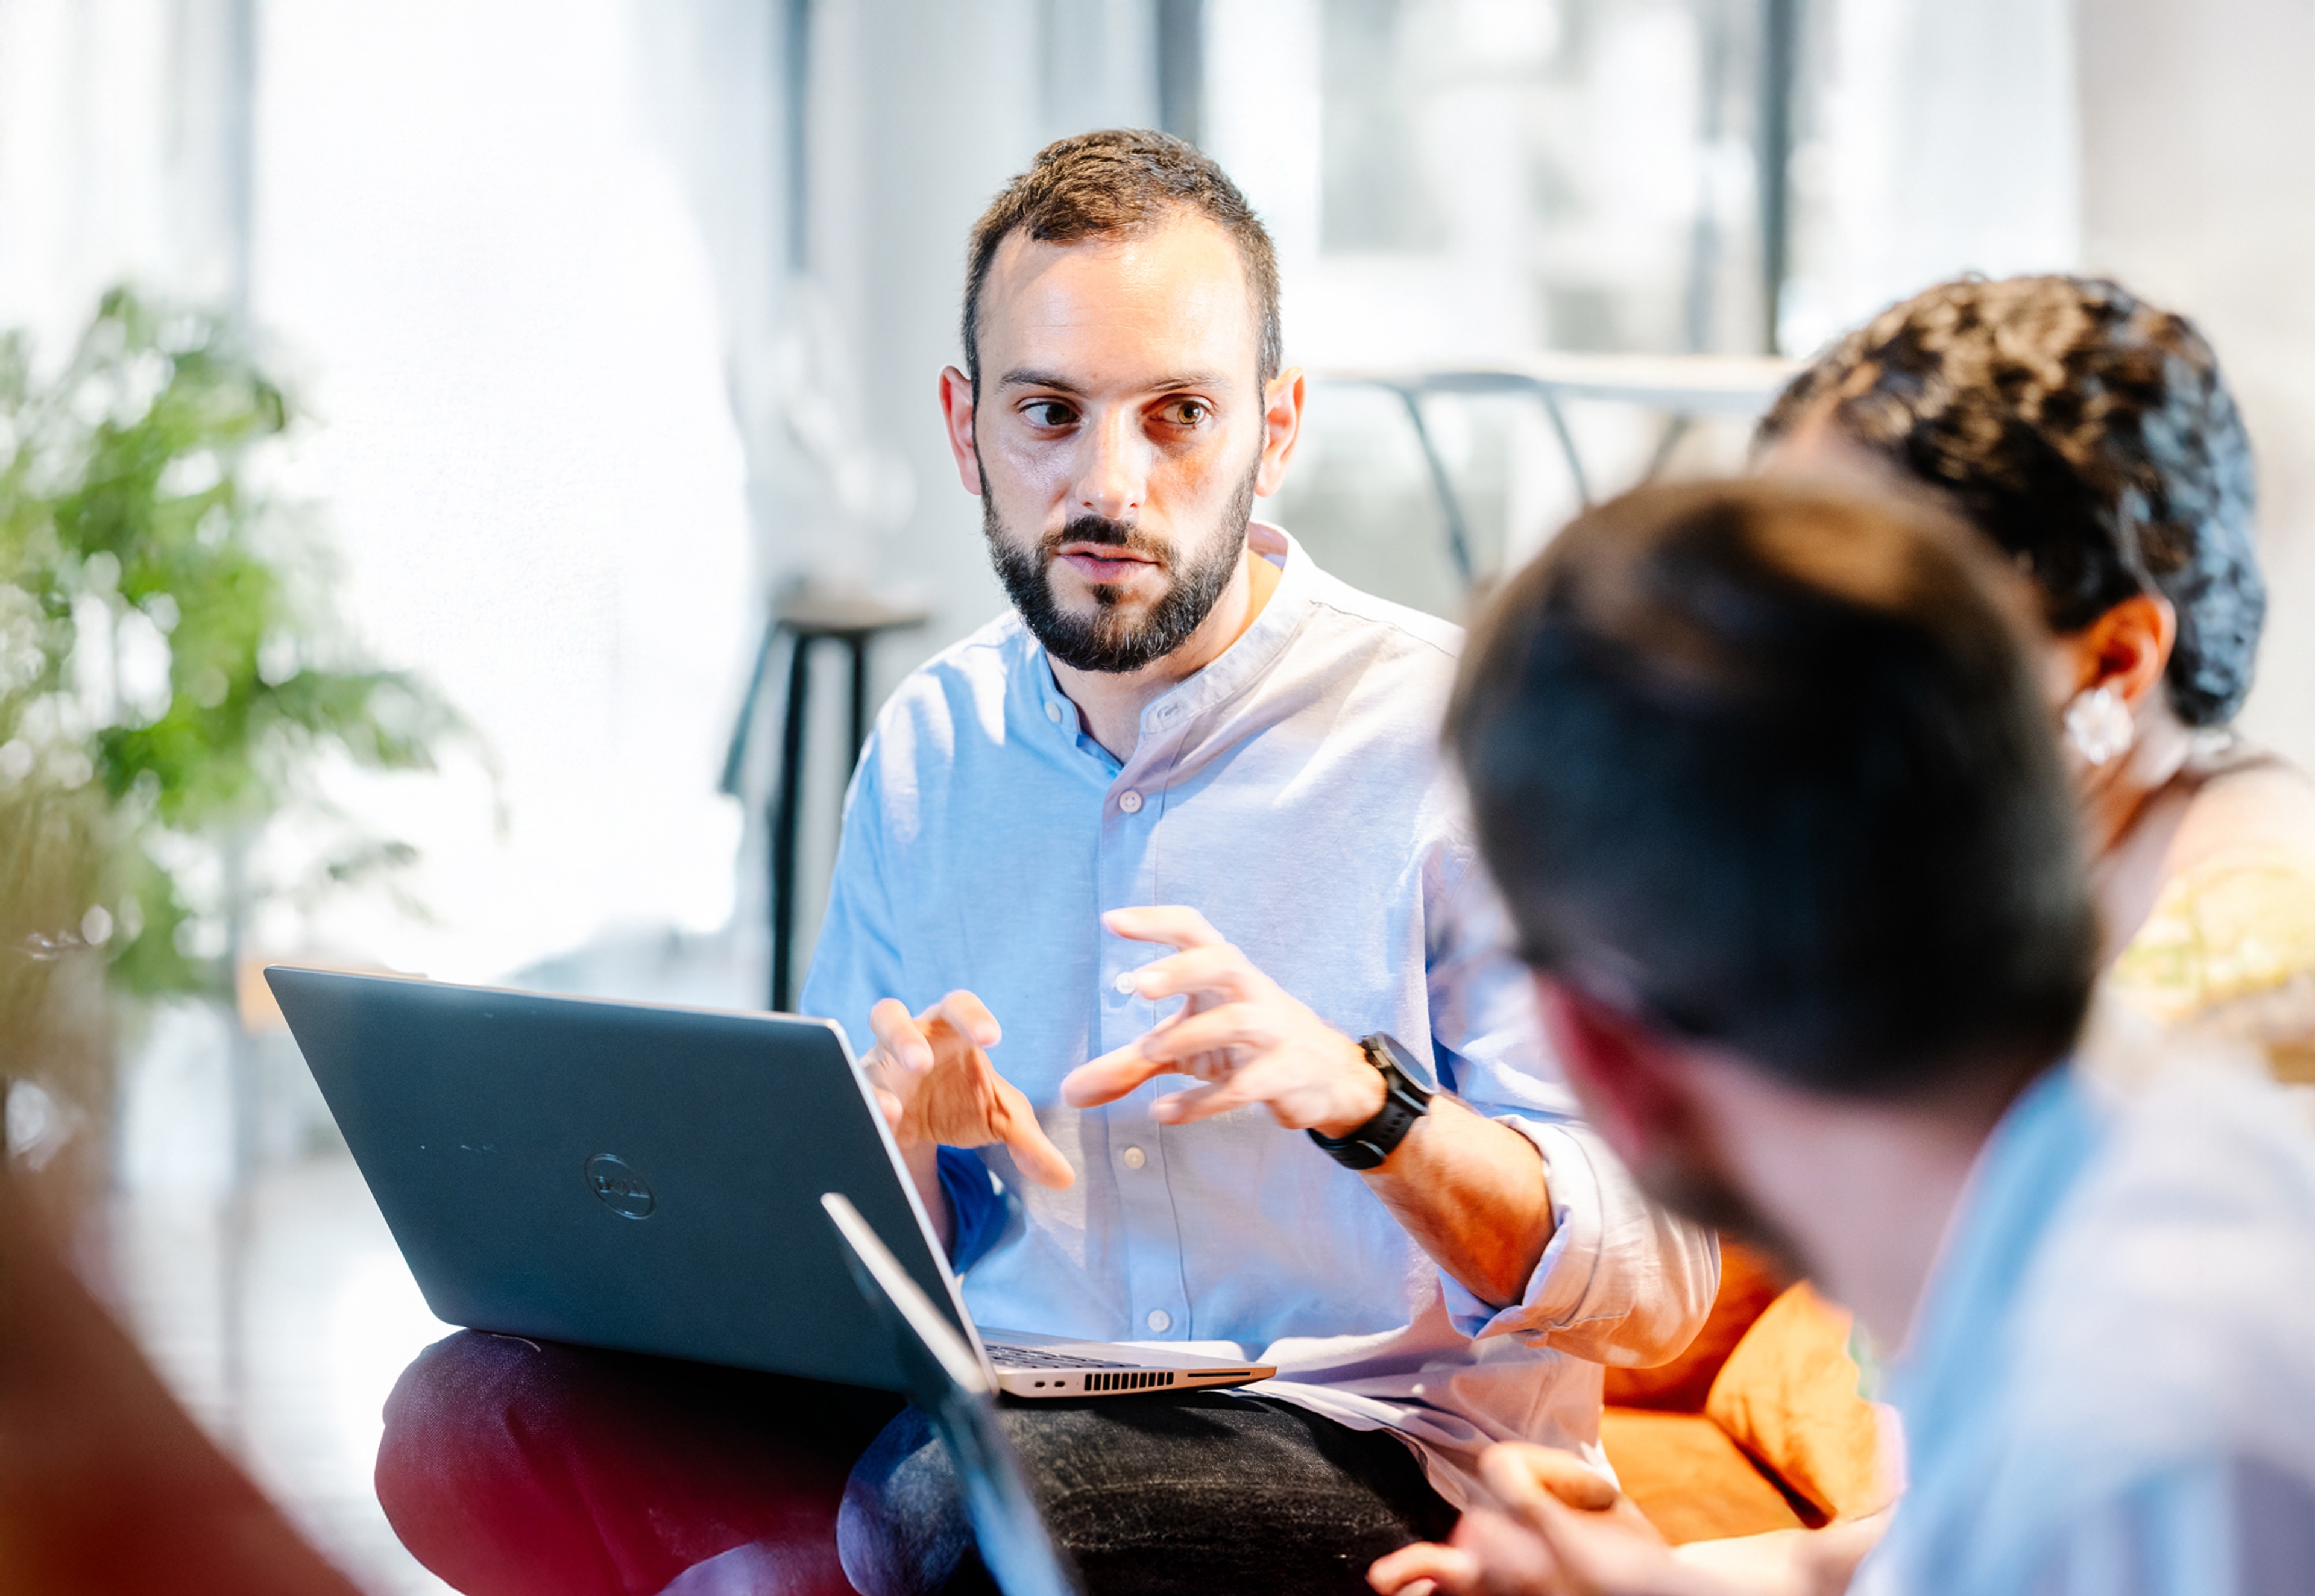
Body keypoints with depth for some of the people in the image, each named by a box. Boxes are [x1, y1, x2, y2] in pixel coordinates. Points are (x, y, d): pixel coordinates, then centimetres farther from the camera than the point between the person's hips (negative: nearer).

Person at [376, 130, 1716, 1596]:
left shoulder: (1452, 734, -5)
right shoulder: (931, 747, 12)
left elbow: (1656, 1293, -9)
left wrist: (1363, 1096, -26)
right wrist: (897, 1137, -8)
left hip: (1376, 1458, -5)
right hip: (985, 1416, 6)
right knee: (470, 1416, -21)